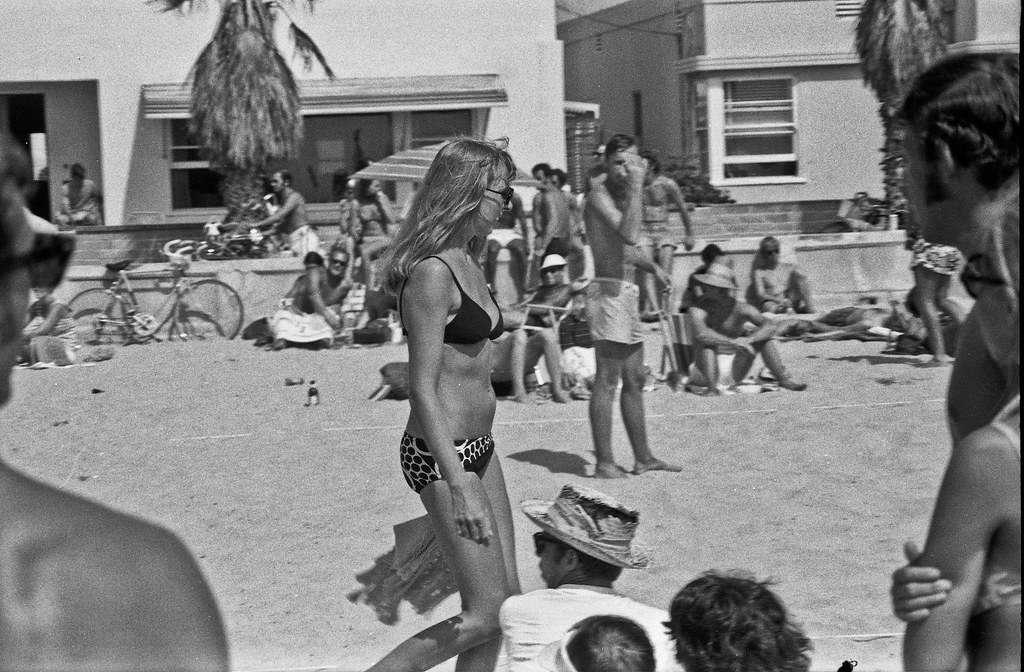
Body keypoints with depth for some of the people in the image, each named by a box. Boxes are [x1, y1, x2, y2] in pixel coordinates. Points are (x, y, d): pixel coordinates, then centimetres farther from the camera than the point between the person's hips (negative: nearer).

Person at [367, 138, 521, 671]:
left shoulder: (467, 262, 11)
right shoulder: (431, 273, -18)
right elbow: (423, 390, -22)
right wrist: (458, 487, -27)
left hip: (478, 447, 10)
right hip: (441, 453, -10)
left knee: (508, 599, 11)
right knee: (486, 613, -6)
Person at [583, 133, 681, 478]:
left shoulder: (622, 194, 17)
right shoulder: (599, 195, -13)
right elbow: (629, 234, -30)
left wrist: (652, 266, 19)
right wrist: (637, 187, -26)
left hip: (626, 292, 10)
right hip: (608, 291, -10)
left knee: (634, 380, 13)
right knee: (607, 380, -9)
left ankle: (643, 457, 20)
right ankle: (604, 462, -6)